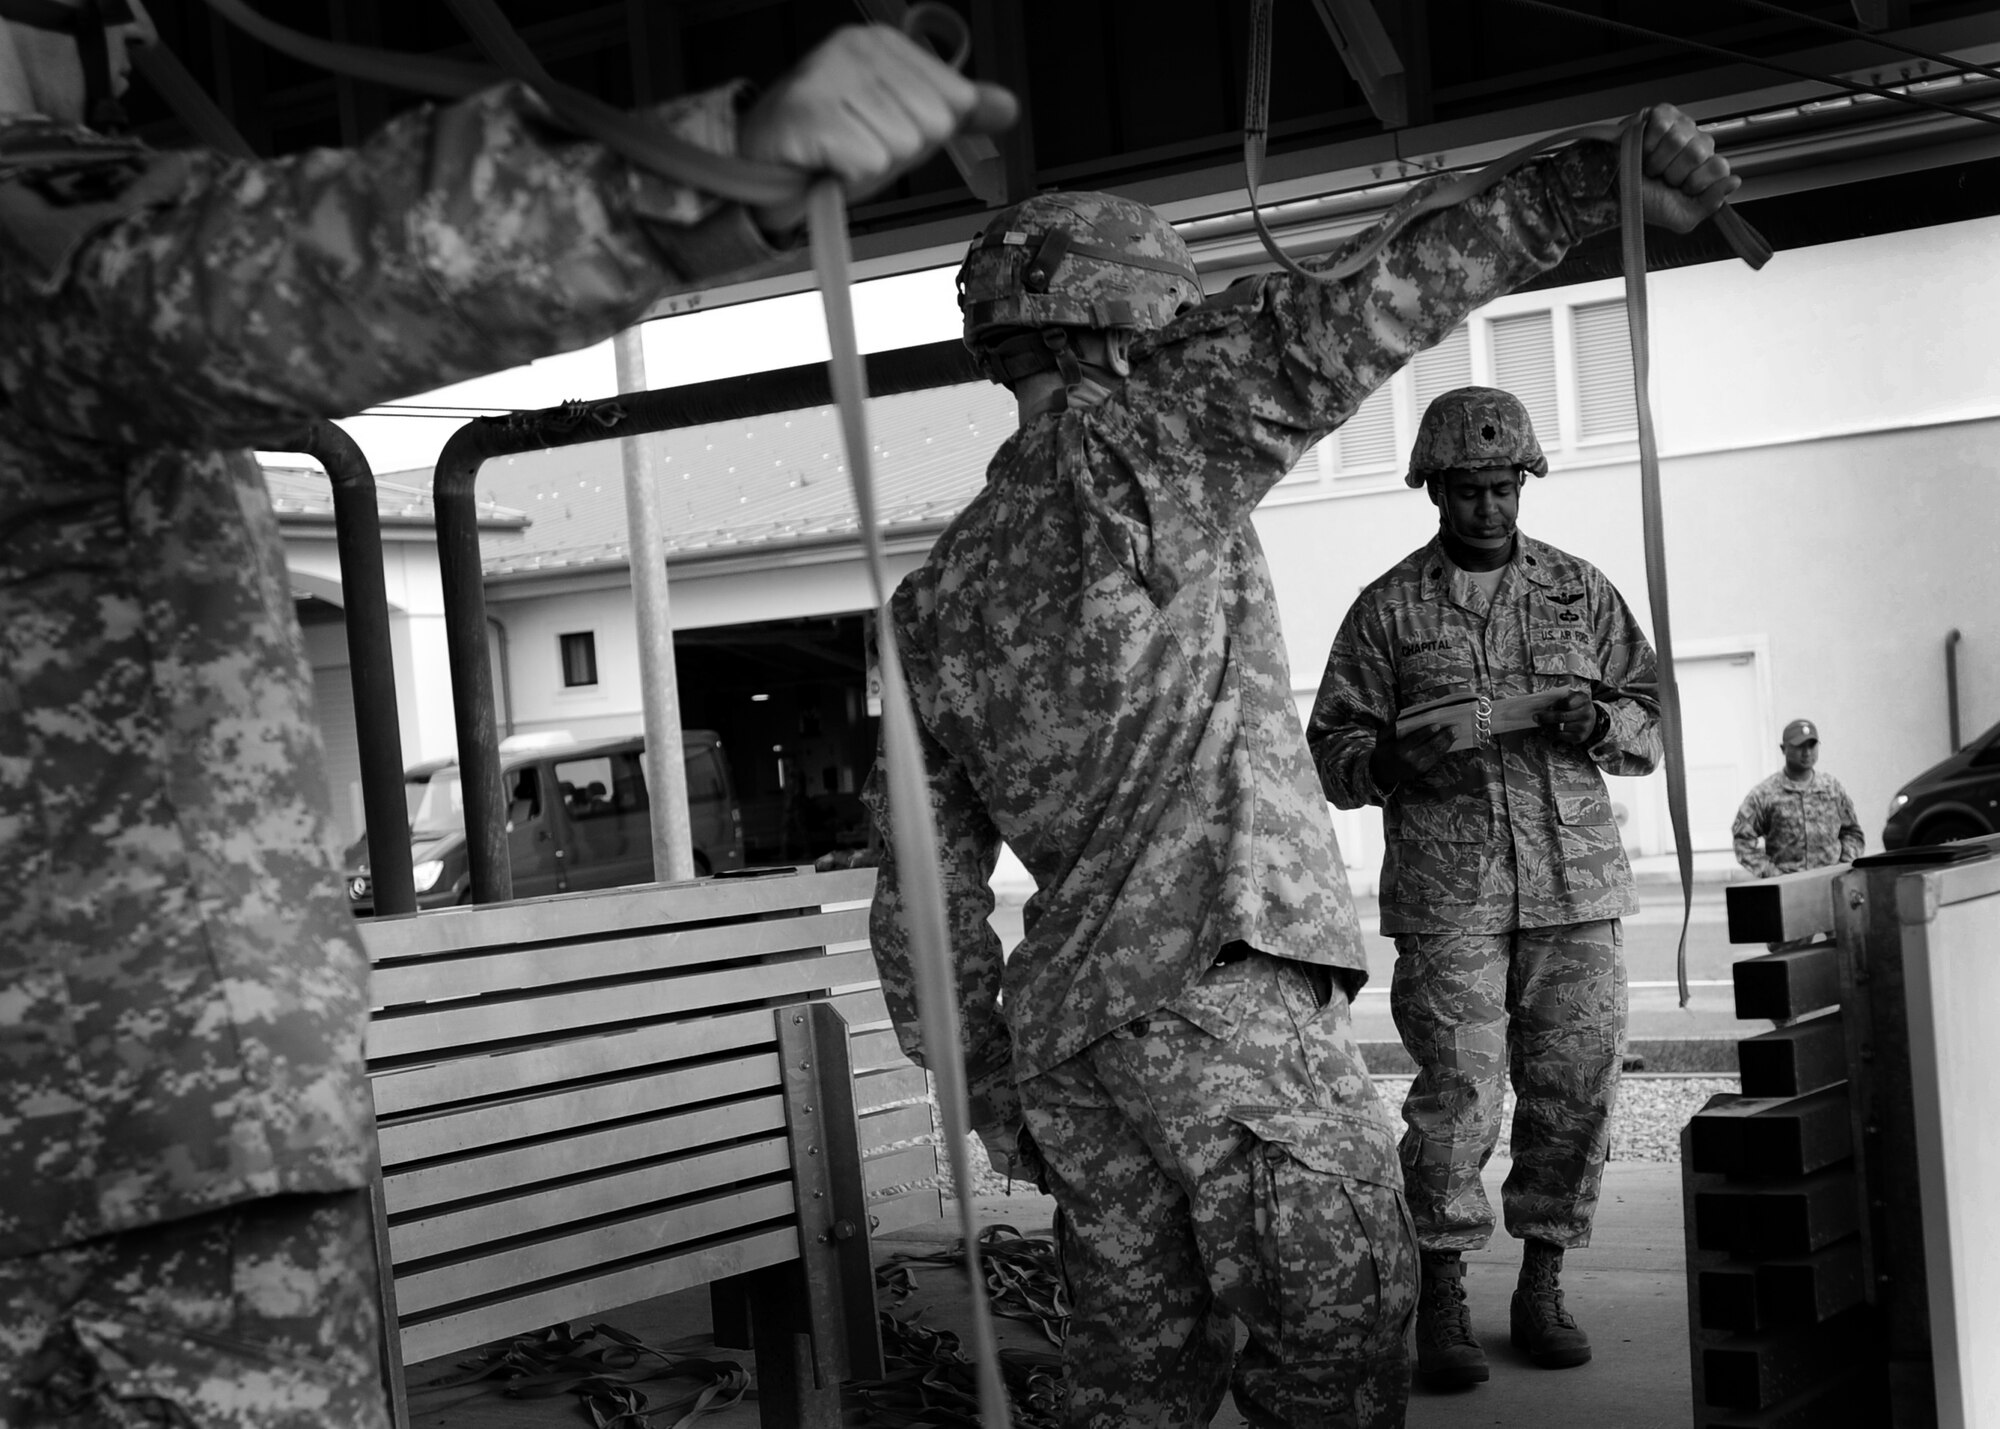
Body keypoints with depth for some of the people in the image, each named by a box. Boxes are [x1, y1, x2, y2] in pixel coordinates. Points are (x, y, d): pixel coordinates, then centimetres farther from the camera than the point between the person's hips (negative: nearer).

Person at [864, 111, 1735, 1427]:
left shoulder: (937, 599, 18)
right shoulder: (1132, 439, 1)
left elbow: (929, 883, 18)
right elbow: (1348, 327, -10)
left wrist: (983, 1078, 22)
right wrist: (1579, 186, -11)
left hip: (1062, 1024, 8)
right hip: (1216, 977, -7)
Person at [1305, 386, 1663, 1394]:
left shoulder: (1581, 590, 14)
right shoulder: (1388, 608, 8)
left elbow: (1655, 718, 17)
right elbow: (1330, 748, 7)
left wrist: (1598, 723, -5)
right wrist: (1391, 760, -15)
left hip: (1576, 884, 3)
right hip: (1445, 893, -2)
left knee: (1576, 1086, 1)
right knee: (1456, 1091, -7)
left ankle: (1542, 1287, 15)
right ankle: (1441, 1302, 3)